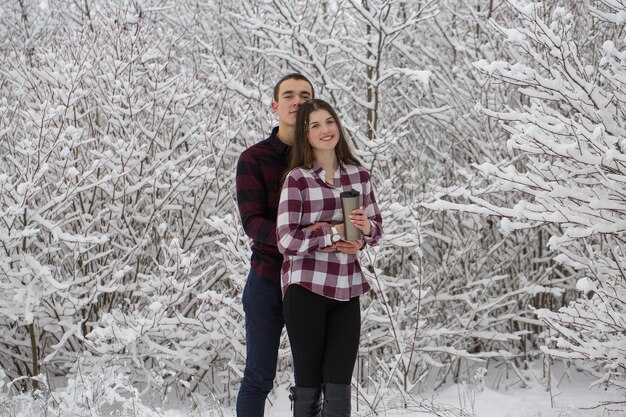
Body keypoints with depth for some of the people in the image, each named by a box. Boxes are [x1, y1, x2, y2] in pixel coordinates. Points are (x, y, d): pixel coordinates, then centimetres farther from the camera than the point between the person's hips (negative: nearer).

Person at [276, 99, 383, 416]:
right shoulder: (297, 178, -3)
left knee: (339, 390, 1)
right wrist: (335, 231, -14)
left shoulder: (358, 175, 9)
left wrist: (365, 227, -8)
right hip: (306, 287, -3)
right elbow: (287, 240, -9)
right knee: (308, 387, 2)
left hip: (346, 290, 4)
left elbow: (377, 230, 14)